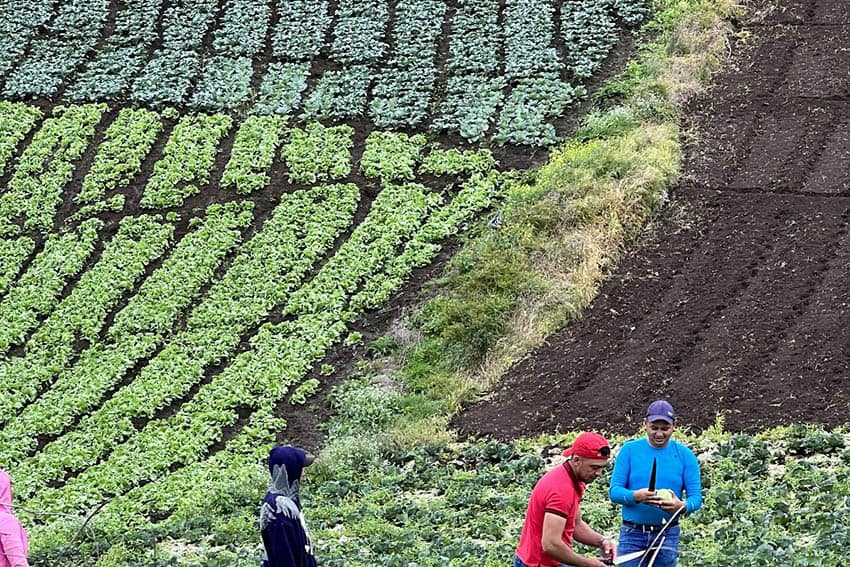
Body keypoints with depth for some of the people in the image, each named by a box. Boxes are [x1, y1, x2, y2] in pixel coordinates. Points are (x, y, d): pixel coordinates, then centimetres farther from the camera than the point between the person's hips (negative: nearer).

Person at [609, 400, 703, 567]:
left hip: (667, 535, 1)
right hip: (633, 534, -1)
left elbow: (696, 497, -2)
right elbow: (614, 491, -4)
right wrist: (636, 496, -26)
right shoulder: (630, 450, 0)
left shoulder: (685, 455, 1)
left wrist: (682, 506, -26)